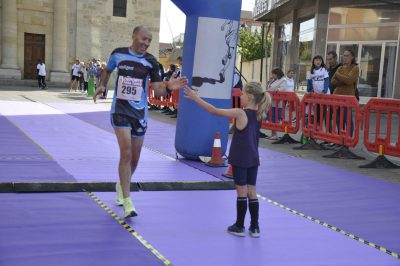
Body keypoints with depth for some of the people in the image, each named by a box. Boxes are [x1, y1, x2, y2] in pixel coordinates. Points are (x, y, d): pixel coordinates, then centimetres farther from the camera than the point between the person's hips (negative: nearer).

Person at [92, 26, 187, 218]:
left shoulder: (150, 62, -3)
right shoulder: (118, 54, -1)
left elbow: (157, 90, -7)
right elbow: (107, 70, 19)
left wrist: (168, 87, -27)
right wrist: (102, 85, 4)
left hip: (139, 113, 2)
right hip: (120, 109, -2)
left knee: (134, 157, 12)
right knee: (126, 153, -16)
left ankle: (121, 186, 41)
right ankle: (127, 202, -11)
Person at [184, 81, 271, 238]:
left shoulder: (240, 113, -15)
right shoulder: (259, 114, 1)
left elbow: (214, 111, -12)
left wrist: (196, 98, -6)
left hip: (240, 159, -6)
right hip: (253, 159, 6)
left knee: (241, 192, 2)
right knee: (252, 192, 10)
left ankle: (239, 226, 12)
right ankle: (254, 227, 15)